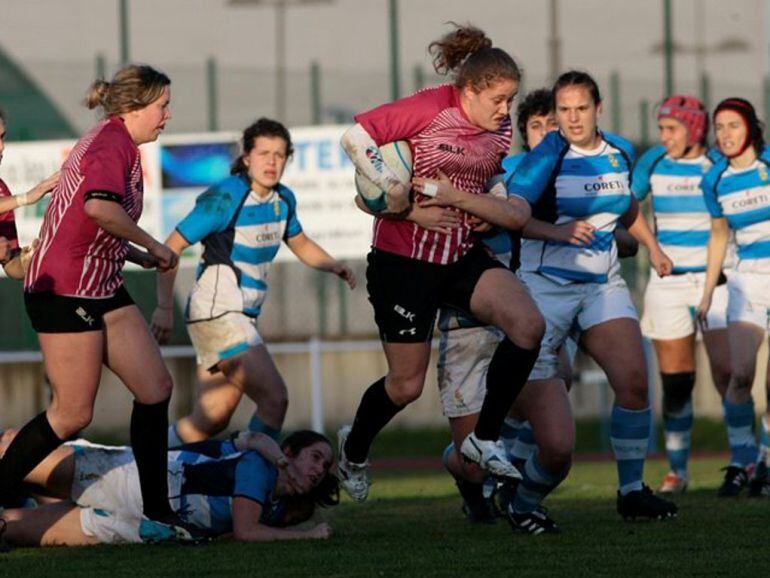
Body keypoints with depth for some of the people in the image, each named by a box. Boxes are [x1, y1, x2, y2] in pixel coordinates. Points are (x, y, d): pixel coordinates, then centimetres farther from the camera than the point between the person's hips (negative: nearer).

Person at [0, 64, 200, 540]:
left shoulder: (114, 143, 18)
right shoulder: (113, 143, -14)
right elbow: (99, 206, -34)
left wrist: (142, 257, 14)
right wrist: (152, 246, -21)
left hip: (102, 287, 10)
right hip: (66, 290, -10)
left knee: (156, 387, 4)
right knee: (73, 415, -6)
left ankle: (156, 509, 10)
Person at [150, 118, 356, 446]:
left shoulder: (283, 200, 7)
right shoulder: (226, 197, -15)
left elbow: (300, 244, 26)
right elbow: (171, 247, -14)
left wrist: (335, 267, 7)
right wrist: (165, 307, -20)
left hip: (244, 318, 9)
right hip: (217, 312, -9)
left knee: (213, 420, 14)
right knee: (275, 398, -18)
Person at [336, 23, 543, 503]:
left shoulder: (502, 134, 3)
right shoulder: (431, 109, -15)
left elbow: (515, 214, 1)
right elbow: (355, 137, -16)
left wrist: (457, 197, -16)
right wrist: (393, 191, -21)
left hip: (463, 257, 5)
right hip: (404, 261, -5)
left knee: (528, 324, -19)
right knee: (407, 385, 1)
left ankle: (486, 438, -4)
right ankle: (353, 450, 33)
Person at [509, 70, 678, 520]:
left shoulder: (621, 153, 6)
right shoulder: (548, 156, -12)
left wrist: (652, 246, 28)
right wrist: (557, 231, -31)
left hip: (603, 284, 5)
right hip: (548, 283, -5)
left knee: (634, 380, -9)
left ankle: (632, 490, 2)